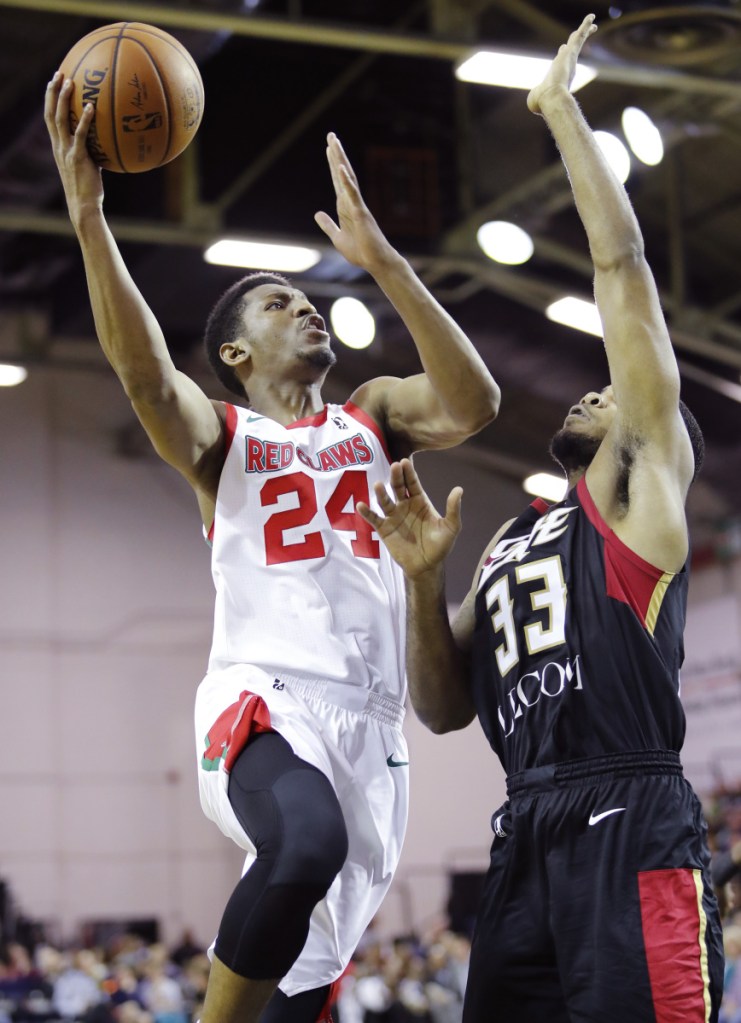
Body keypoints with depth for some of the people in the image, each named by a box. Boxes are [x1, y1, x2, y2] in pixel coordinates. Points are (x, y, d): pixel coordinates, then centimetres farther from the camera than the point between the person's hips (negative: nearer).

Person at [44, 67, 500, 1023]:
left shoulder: (371, 418, 18)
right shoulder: (219, 435, 9)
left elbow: (472, 403, -3)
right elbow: (144, 373, -14)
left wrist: (381, 258, -8)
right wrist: (87, 215, -26)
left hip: (368, 713, 4)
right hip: (264, 697, -4)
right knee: (307, 844, -38)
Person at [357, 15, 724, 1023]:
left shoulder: (639, 489, 10)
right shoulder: (508, 547, 28)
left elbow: (622, 262, 4)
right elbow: (446, 709, 23)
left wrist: (562, 108, 9)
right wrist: (425, 580, 9)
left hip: (632, 834, -6)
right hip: (525, 843, 7)